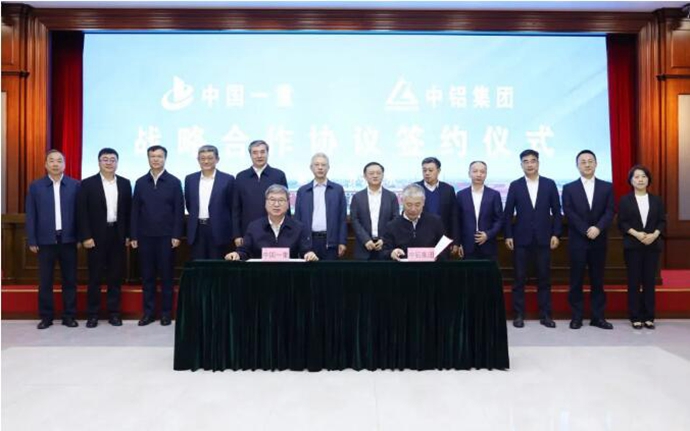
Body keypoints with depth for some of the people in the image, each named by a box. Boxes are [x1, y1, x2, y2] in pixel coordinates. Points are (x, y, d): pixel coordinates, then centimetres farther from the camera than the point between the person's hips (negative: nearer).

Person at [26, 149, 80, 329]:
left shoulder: (75, 185, 2)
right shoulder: (35, 186, 5)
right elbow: (31, 215, 3)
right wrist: (32, 240, -1)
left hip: (68, 239, 0)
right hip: (45, 240, 1)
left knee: (70, 280, 5)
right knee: (45, 281, 6)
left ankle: (69, 316, 15)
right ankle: (46, 316, 17)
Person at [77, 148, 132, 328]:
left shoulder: (125, 183, 7)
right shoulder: (88, 184, -1)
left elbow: (129, 211, 8)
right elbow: (82, 213, -4)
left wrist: (128, 235, 4)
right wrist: (85, 236, -10)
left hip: (118, 235, 2)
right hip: (96, 236, -2)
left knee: (116, 276, 7)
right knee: (95, 276, 3)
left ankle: (114, 312, 15)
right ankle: (92, 314, 12)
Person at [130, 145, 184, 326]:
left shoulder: (174, 182, 1)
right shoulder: (140, 182, 8)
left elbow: (179, 211, -2)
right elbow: (135, 210, 7)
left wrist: (176, 235, -8)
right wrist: (133, 236, 2)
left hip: (166, 236, -2)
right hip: (145, 236, 2)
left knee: (166, 275, 4)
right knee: (147, 276, 7)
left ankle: (166, 312, 12)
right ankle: (148, 312, 16)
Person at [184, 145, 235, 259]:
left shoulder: (227, 179, -2)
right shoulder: (190, 179, 8)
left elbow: (232, 207, 3)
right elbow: (189, 204, 17)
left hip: (218, 231, -3)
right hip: (196, 230, 3)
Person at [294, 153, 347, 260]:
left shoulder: (338, 189, 6)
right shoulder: (302, 191, 9)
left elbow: (342, 218, 3)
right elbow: (297, 218, 8)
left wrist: (342, 242, -3)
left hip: (330, 241, -1)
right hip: (308, 240, 1)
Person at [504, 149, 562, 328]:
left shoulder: (549, 184, 5)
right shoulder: (515, 185, 3)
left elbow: (556, 211, 5)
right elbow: (508, 213, 2)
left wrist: (556, 234, -2)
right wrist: (508, 236, -4)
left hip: (543, 238, 1)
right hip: (521, 238, 0)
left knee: (544, 278, 6)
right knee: (519, 278, 3)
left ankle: (545, 315, 14)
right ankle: (519, 314, 11)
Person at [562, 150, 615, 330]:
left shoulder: (607, 187, 8)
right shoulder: (569, 188, 4)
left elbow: (610, 212, -1)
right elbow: (569, 213, -5)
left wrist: (598, 228, -18)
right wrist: (586, 231, -15)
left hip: (599, 241, 1)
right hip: (577, 241, -1)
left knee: (597, 280, 7)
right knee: (576, 281, 2)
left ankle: (598, 317, 14)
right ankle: (577, 317, 9)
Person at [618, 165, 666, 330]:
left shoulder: (656, 200, 9)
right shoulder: (625, 200, 1)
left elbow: (662, 221, 6)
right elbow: (622, 223, -3)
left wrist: (654, 234, -12)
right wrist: (636, 234, -17)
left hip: (653, 245, 2)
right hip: (633, 246, -2)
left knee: (650, 281, 4)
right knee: (634, 281, 1)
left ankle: (648, 317, 11)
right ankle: (635, 317, 7)